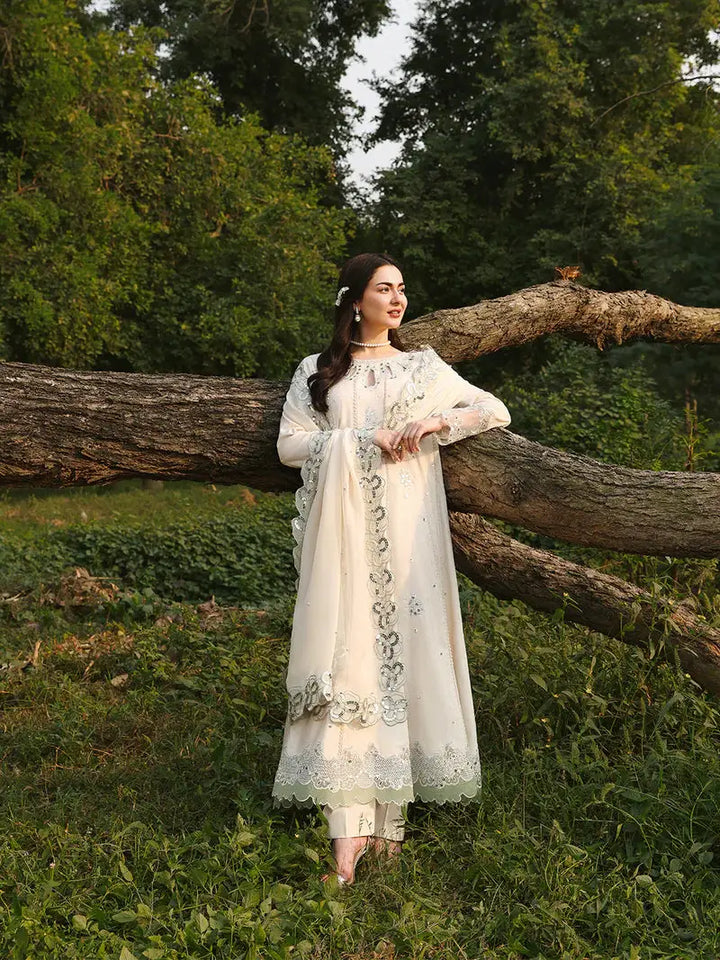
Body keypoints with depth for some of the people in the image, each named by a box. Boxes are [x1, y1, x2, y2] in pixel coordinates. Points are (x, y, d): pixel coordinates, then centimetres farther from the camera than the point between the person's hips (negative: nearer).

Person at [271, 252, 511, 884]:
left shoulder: (423, 367, 15)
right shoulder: (317, 372, 13)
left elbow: (497, 412, 12)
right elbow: (290, 444, 2)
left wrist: (436, 422, -5)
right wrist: (366, 441, -9)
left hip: (406, 530, 1)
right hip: (342, 532, -1)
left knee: (402, 653, -4)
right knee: (346, 657, -9)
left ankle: (391, 814, 3)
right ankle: (349, 827, -10)